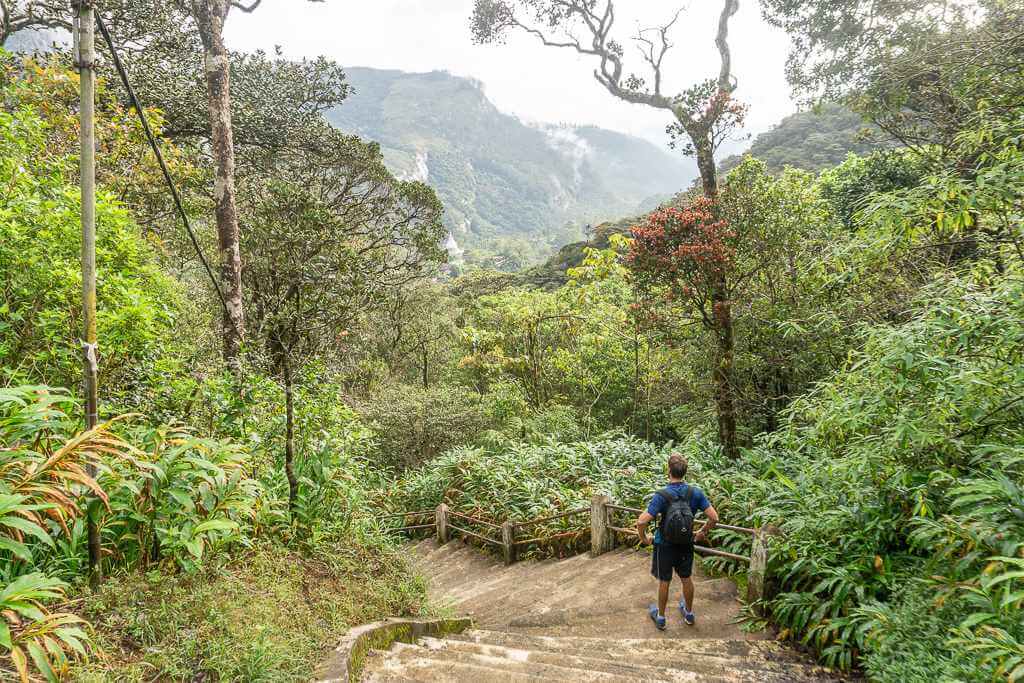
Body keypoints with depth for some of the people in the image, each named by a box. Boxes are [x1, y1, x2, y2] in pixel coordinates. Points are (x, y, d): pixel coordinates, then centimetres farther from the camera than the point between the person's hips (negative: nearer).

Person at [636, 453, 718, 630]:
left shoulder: (662, 495, -25)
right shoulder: (695, 492, -14)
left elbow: (642, 521, -29)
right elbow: (714, 518, -12)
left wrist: (643, 538, -10)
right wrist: (702, 533, 5)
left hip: (665, 544, -3)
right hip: (686, 544, 3)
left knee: (664, 581, 14)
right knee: (686, 578, 22)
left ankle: (660, 617, 31)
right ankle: (689, 613, 41)